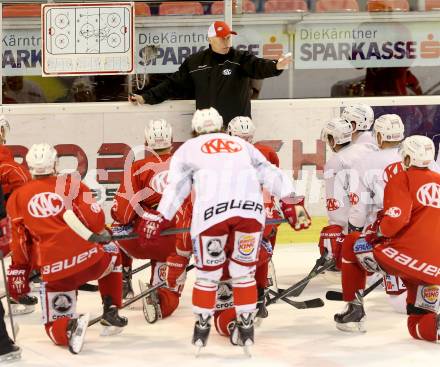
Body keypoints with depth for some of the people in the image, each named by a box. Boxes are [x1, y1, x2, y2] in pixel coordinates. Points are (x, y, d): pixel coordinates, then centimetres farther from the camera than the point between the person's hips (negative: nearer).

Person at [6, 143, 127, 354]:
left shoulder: (17, 198, 12)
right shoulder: (71, 184, 8)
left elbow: (19, 243, 13)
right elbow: (95, 220, 1)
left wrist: (18, 271, 25)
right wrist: (102, 238, 21)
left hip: (54, 272, 0)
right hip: (89, 259, 0)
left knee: (55, 328, 13)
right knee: (112, 253, 36)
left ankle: (69, 328, -23)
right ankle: (111, 311, 25)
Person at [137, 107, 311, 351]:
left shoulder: (188, 148, 26)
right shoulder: (242, 145, 32)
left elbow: (176, 187, 15)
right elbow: (271, 175, 22)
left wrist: (158, 219, 17)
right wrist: (292, 203, 18)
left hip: (212, 211, -2)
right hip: (251, 209, 2)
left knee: (207, 273, 14)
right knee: (243, 272, 16)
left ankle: (202, 327, 20)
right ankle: (246, 328, 18)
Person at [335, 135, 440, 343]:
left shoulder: (402, 179, 1)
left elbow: (396, 218, -13)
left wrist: (378, 232, 5)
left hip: (407, 255, -5)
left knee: (354, 248, 20)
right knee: (418, 328, 14)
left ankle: (354, 308, 15)